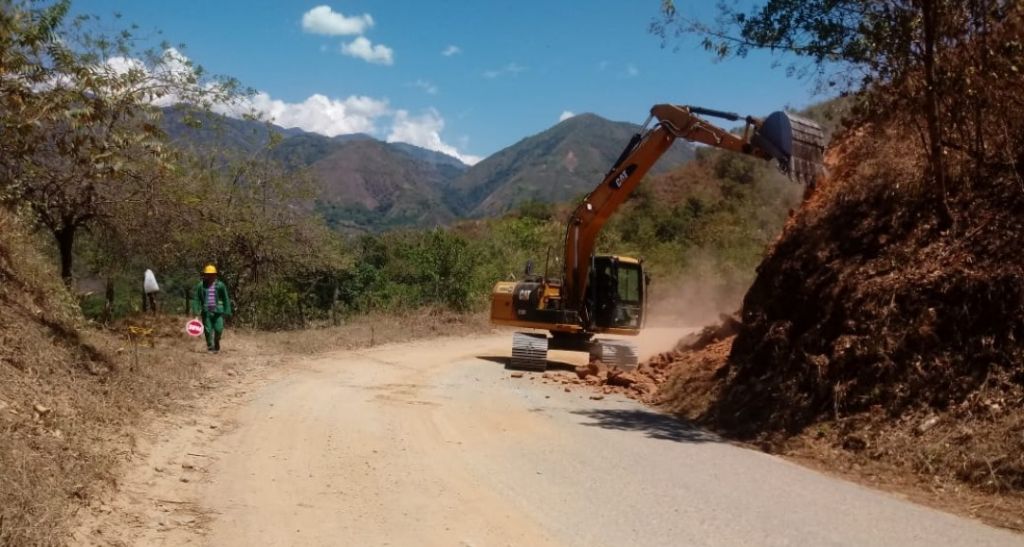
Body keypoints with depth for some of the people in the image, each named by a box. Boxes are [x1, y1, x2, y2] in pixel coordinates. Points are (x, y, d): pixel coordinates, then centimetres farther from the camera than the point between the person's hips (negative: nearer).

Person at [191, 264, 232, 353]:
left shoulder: (220, 285, 0)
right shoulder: (200, 286, 1)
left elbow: (226, 299, 3)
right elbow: (196, 299, 4)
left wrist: (227, 311, -1)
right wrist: (196, 311, -3)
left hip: (217, 311, 0)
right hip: (206, 311, 1)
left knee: (218, 329, -6)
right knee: (208, 330, 1)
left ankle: (216, 341, 24)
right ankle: (210, 347, 16)